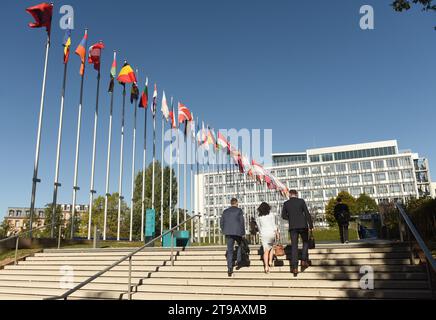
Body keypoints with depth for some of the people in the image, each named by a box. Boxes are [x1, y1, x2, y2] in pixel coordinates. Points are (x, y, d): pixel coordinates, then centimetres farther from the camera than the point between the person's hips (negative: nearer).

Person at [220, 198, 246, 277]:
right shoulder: (239, 210, -1)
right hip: (237, 232, -3)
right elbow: (242, 221, -6)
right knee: (240, 245, 24)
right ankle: (239, 262, 16)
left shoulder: (225, 211, 11)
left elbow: (221, 222, 9)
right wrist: (243, 232, 1)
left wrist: (224, 231, 18)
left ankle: (229, 268, -4)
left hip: (228, 233, 3)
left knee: (229, 250, 4)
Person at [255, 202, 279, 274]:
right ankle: (270, 261, 15)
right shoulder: (271, 216, -1)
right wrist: (277, 233, 6)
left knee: (266, 251, 0)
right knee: (272, 247, 24)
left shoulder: (258, 218, 4)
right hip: (272, 233, -1)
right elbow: (274, 225, -1)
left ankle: (266, 266, -9)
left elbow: (259, 228, 10)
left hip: (264, 234, 1)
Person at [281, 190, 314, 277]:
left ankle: (295, 268, -2)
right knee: (305, 242, 20)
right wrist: (311, 225, -2)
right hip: (303, 225, -1)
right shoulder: (301, 201, -1)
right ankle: (304, 260, 6)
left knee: (294, 246, 4)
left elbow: (283, 216, 11)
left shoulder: (286, 203, 5)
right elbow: (307, 214, -5)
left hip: (292, 227, 2)